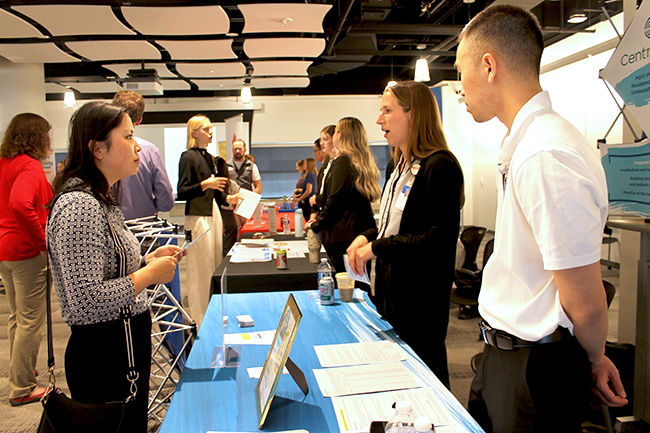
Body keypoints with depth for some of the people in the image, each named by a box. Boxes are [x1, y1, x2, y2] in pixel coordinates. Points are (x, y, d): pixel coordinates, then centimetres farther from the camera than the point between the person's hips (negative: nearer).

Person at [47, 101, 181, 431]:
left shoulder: (100, 200, 10)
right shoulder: (78, 206, -22)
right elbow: (87, 301, -28)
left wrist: (148, 261, 5)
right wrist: (149, 274, -18)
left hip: (126, 346, 10)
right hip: (103, 357, -10)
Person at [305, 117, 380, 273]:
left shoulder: (342, 161, -11)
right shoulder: (363, 163, 14)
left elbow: (334, 201, -14)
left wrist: (316, 225, -1)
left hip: (345, 235, -9)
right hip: (364, 231, 9)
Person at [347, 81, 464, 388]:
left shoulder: (440, 167, -17)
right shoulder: (397, 166, 13)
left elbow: (439, 240, -24)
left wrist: (377, 247, -20)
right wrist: (367, 237, 2)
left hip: (421, 300, -9)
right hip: (390, 293, 9)